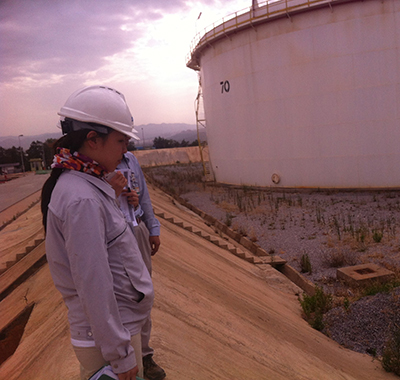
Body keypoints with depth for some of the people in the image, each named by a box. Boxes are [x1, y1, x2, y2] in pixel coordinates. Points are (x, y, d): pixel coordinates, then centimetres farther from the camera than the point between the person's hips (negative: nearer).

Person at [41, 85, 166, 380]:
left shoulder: (89, 186, 4)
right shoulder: (82, 200, -26)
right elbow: (93, 285, -25)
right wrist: (121, 354, -19)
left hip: (123, 321, 9)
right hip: (107, 332, -9)